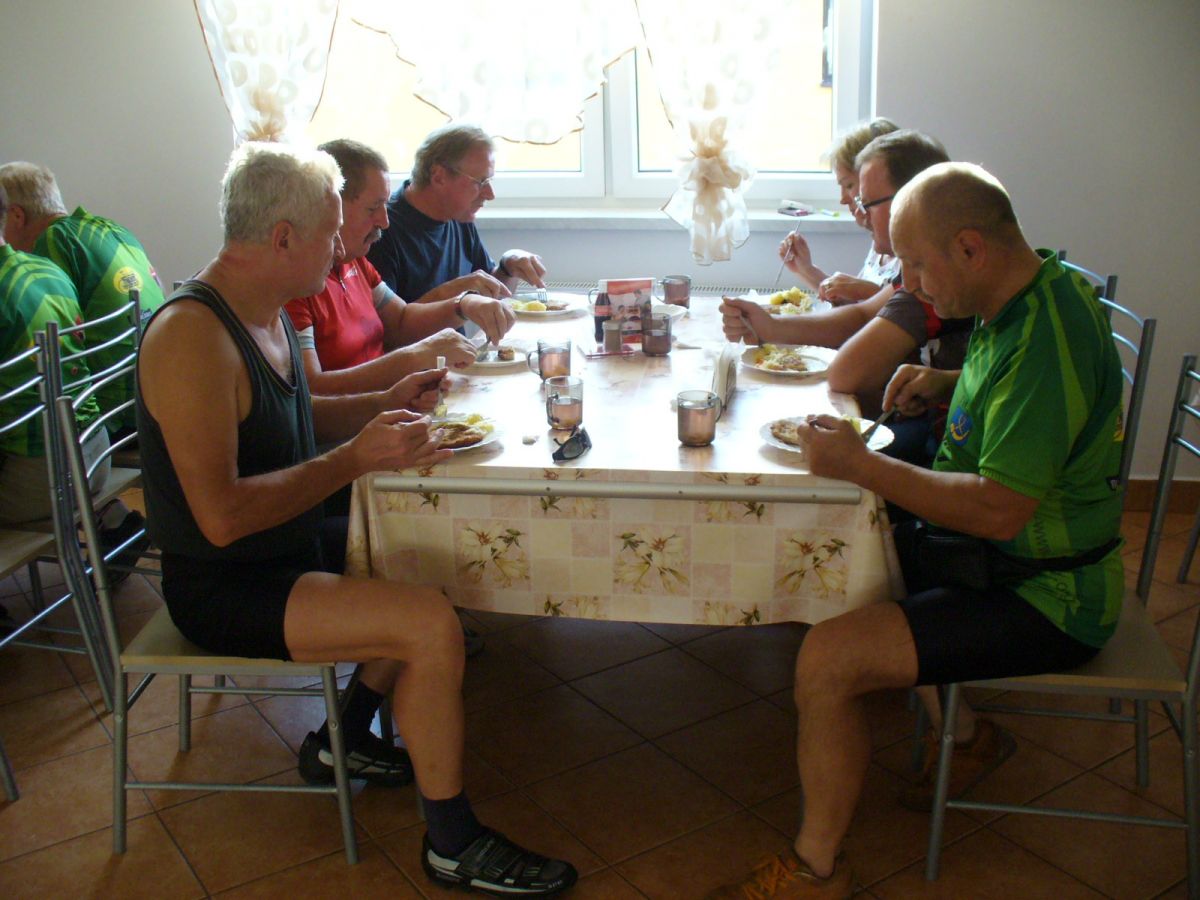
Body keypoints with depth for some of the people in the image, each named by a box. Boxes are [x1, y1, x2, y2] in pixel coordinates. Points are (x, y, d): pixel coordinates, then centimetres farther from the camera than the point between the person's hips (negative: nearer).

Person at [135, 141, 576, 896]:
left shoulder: (267, 311, 5)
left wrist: (387, 404, 3)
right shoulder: (192, 337, -26)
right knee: (432, 623, -22)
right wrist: (357, 457, -28)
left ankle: (345, 741, 25)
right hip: (223, 589, -10)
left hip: (284, 548, 10)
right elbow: (222, 515, -29)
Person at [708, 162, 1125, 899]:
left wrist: (861, 464, -24)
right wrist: (948, 383, 4)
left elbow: (998, 509, -31)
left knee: (827, 660, -21)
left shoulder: (1044, 339, -28)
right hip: (1015, 559, 10)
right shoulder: (1042, 287, 3)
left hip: (1044, 601, -10)